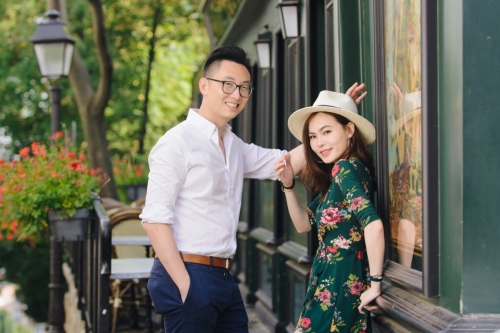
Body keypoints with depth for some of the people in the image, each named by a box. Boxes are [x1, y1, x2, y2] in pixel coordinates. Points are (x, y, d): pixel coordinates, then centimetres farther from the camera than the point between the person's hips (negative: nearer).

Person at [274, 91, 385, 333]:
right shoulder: (332, 176, 12)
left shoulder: (345, 168, -17)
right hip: (329, 282, 9)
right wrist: (288, 185, 5)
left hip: (339, 284, -9)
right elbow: (304, 224, 19)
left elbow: (373, 225, -30)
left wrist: (375, 284, -25)